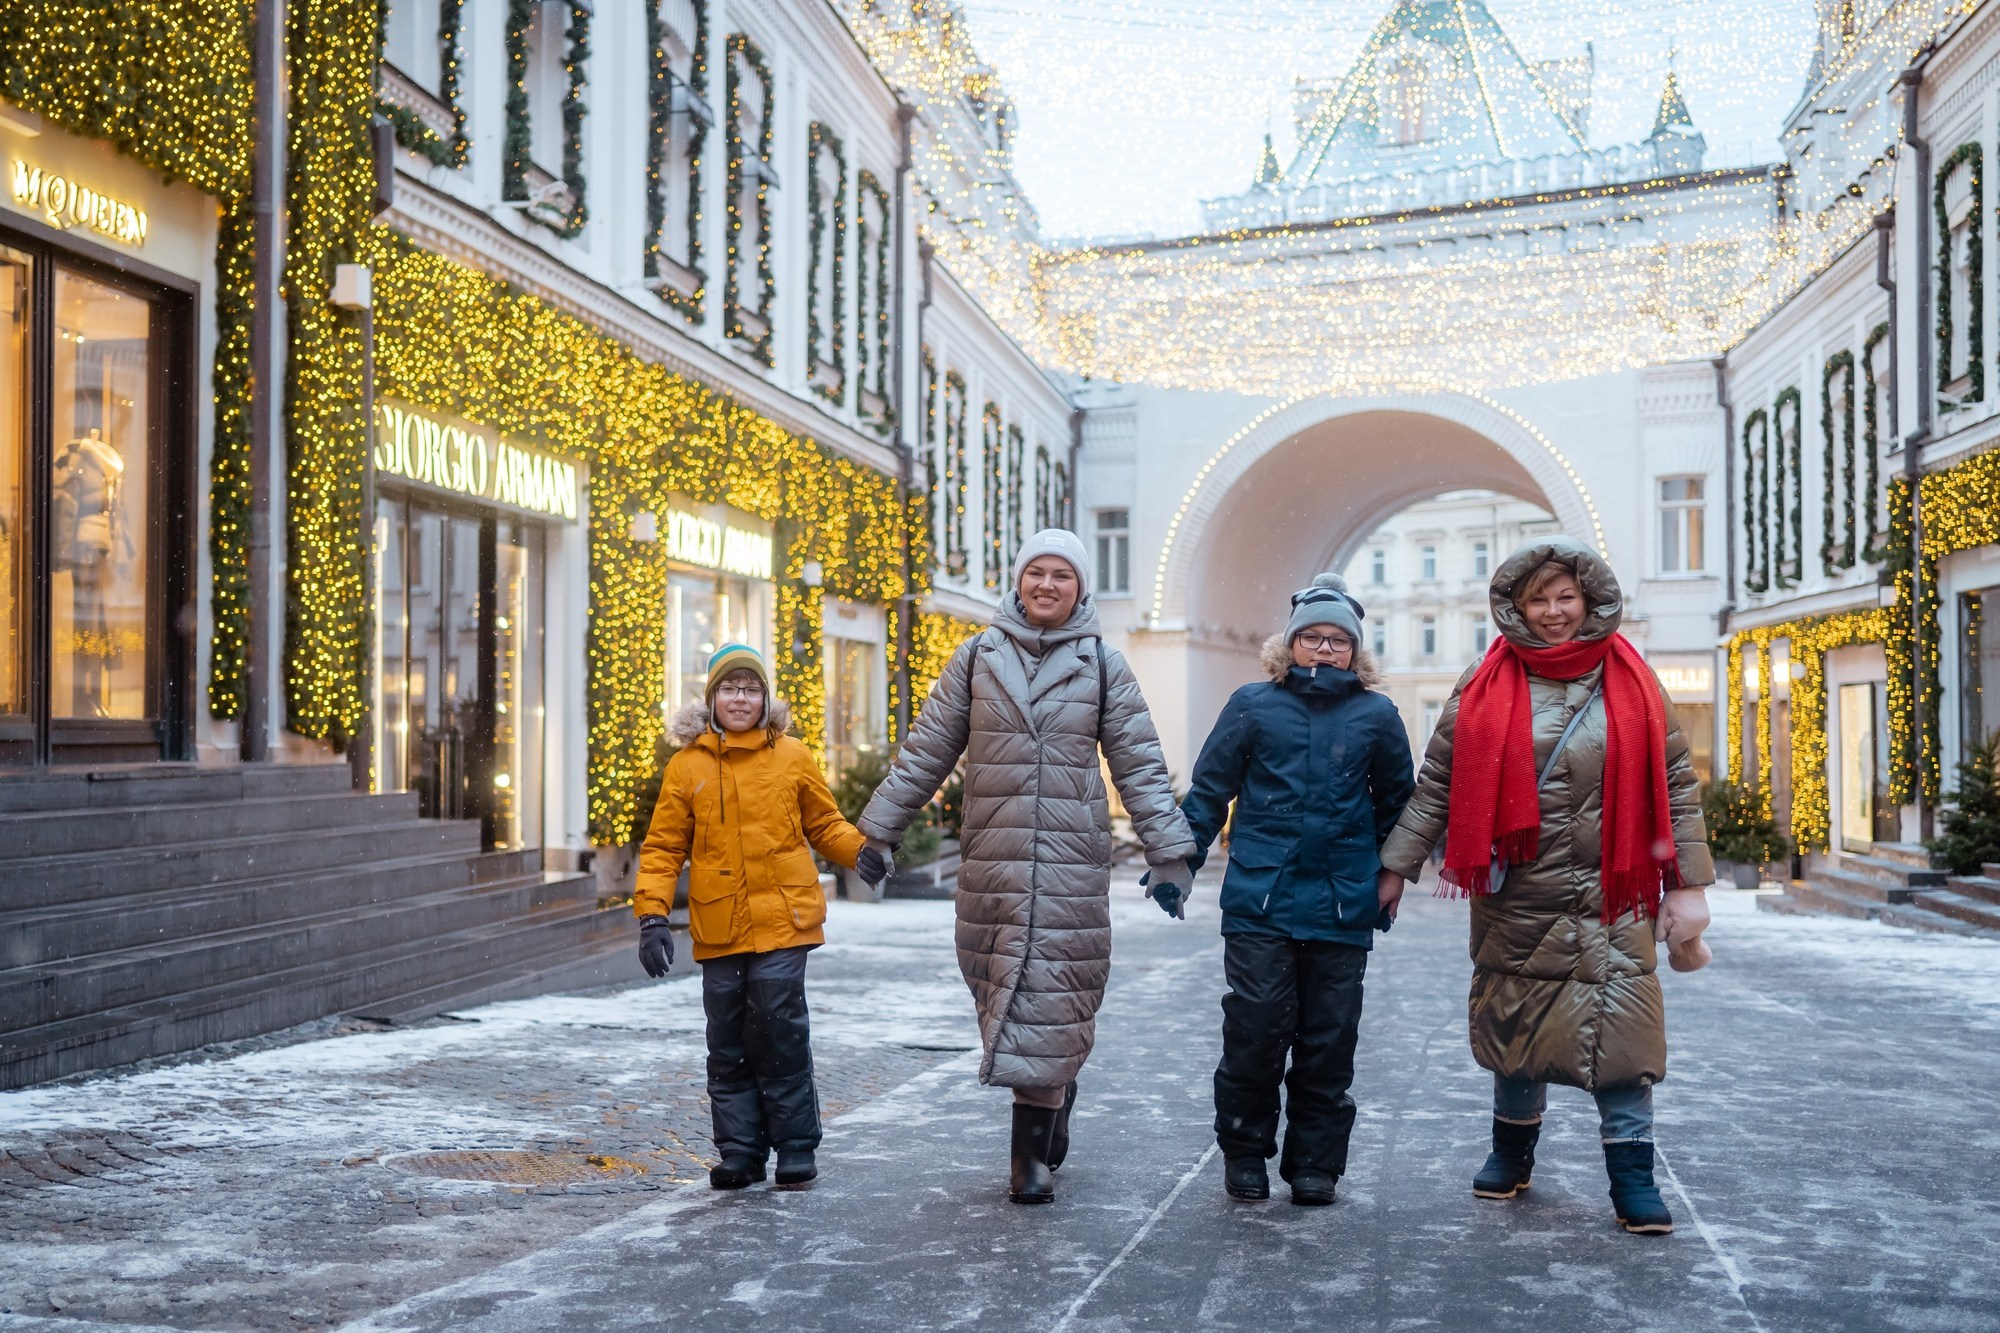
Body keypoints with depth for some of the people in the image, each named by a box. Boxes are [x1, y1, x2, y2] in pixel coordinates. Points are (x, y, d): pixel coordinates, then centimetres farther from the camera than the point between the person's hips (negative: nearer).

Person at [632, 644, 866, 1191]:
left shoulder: (793, 757, 6)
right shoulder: (687, 765, 7)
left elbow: (825, 826, 12)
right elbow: (663, 845, 7)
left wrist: (866, 850, -8)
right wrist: (652, 915, -4)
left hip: (781, 922, -2)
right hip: (717, 929, 2)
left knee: (781, 1033, -5)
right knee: (727, 1044, 6)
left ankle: (796, 1146, 8)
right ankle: (740, 1151, 16)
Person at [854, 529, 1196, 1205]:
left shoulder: (1102, 663, 5)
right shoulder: (978, 655, 8)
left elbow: (1140, 764, 4)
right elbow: (927, 750, 11)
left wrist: (1168, 850, -3)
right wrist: (880, 828, 10)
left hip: (1073, 861, -2)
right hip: (992, 860, 2)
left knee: (1051, 996, -4)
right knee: (1000, 989, 5)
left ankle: (1032, 1152, 6)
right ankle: (1055, 1094, 31)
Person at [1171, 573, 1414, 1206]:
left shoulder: (1377, 715, 9)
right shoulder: (1253, 705, 5)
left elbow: (1398, 801, 19)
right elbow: (1209, 788, 7)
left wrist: (1394, 871, 14)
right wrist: (1180, 861, 2)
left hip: (1343, 908, 2)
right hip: (1259, 900, -1)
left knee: (1329, 1039, 5)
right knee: (1255, 1029, -4)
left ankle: (1315, 1161, 17)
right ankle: (1244, 1152, 14)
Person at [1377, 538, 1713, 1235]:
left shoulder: (1631, 681, 2)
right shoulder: (1488, 686, 2)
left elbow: (1675, 783, 3)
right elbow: (1435, 785, 5)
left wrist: (1689, 887, -3)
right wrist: (1394, 868, 2)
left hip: (1612, 898, 0)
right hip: (1516, 897, 1)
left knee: (1623, 1031, -5)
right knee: (1515, 1026, 12)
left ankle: (1632, 1174, 7)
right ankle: (1512, 1149, 32)